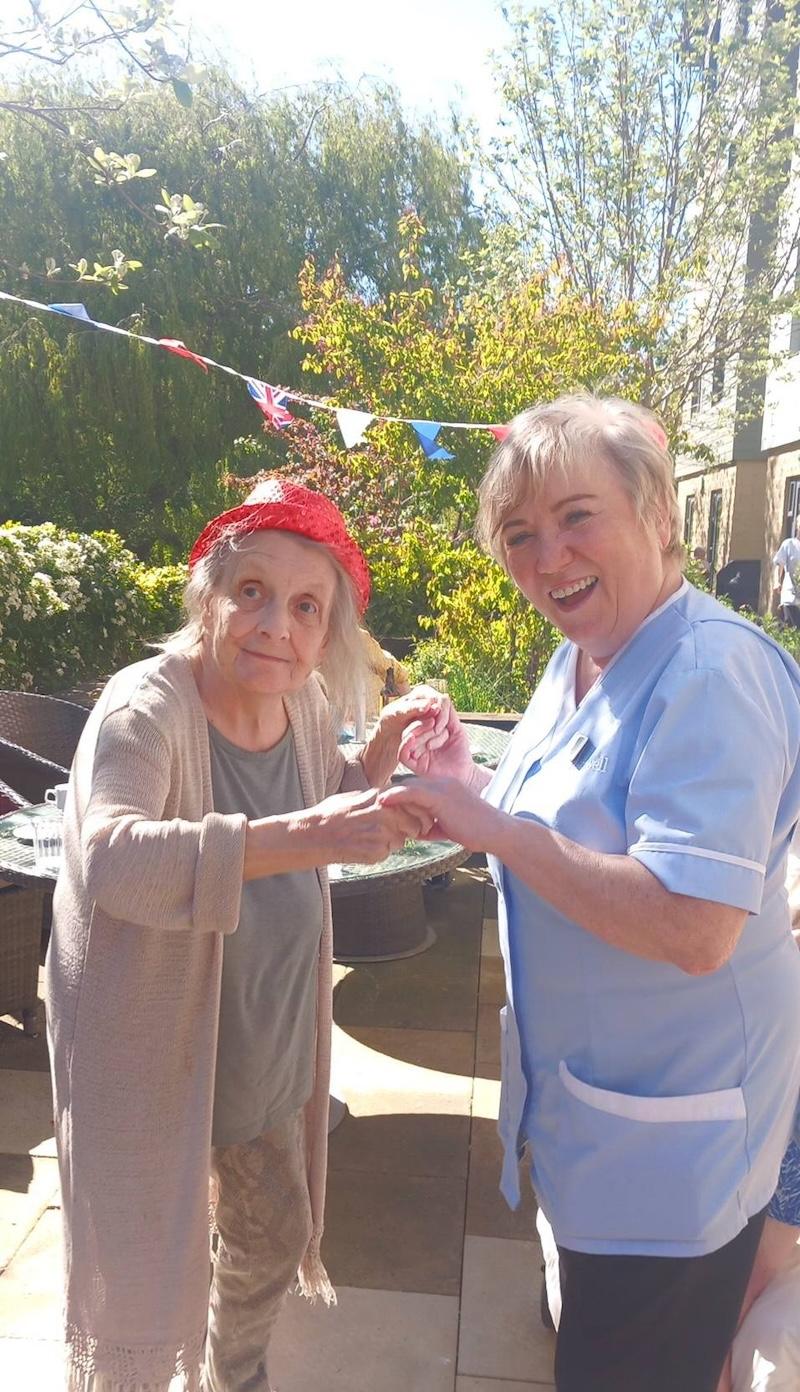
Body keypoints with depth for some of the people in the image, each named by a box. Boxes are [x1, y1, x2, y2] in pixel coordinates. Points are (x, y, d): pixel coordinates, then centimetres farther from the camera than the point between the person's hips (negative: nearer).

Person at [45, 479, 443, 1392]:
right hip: (149, 1050, -6)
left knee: (276, 1239, 26)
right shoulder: (147, 707, -25)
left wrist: (380, 756, -6)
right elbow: (110, 858, -41)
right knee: (145, 1306, 9)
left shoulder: (304, 707, -5)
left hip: (266, 1048, 7)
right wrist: (296, 837, -52)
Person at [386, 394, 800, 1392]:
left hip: (670, 1142, -8)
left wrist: (492, 825, -30)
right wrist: (472, 791, -2)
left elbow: (695, 928, -34)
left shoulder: (710, 672, -26)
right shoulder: (576, 664, 2)